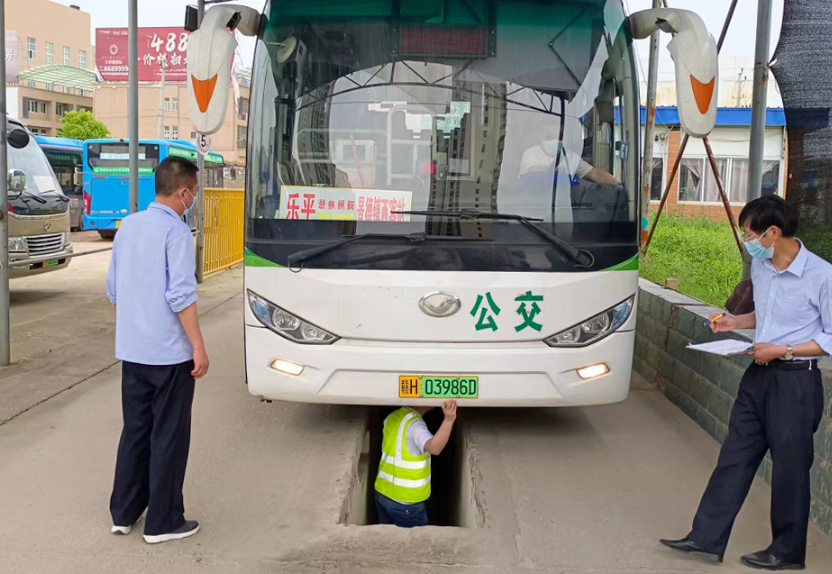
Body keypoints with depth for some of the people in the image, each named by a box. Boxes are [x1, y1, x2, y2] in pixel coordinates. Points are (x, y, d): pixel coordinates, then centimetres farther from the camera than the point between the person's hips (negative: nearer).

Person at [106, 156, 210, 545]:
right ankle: (162, 522, 11)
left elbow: (113, 290, 14)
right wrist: (199, 347, -15)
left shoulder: (127, 226, 8)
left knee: (135, 431, 17)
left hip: (131, 351, 7)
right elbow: (180, 296, -20)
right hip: (169, 353, -7)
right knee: (168, 436, 3)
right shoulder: (175, 231, -15)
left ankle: (123, 513, 25)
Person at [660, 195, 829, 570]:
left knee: (789, 466, 5)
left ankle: (787, 552, 21)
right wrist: (736, 322, 5)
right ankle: (707, 538, 16)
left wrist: (783, 350, -19)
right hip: (758, 374, 7)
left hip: (796, 381, -7)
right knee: (735, 457, 9)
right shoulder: (759, 267, 5)